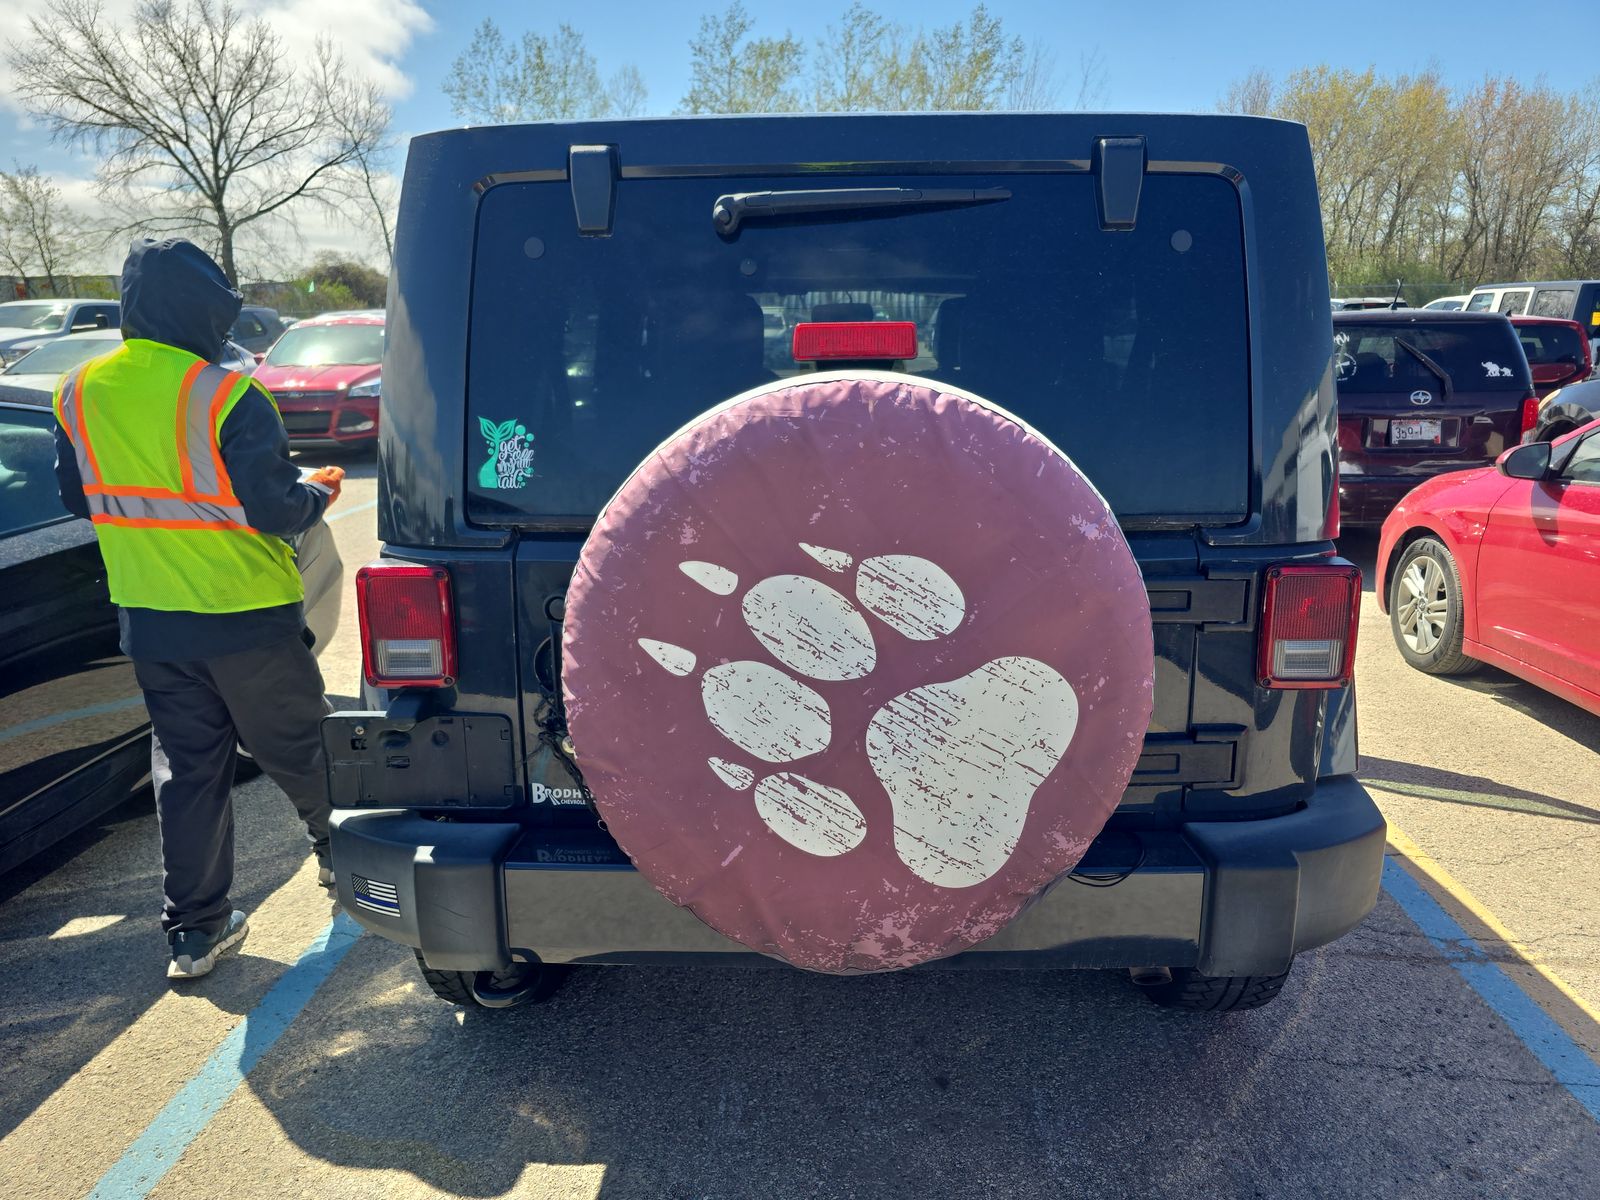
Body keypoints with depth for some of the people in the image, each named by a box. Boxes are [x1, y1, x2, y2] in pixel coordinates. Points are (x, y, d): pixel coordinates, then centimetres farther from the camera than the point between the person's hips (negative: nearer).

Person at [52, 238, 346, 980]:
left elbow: (78, 499, 12)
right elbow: (277, 510, -19)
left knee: (186, 769, 13)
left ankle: (194, 931, 18)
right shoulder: (225, 395, -19)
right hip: (247, 619, -5)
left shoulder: (77, 394, 0)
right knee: (296, 749, 15)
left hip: (149, 622, 5)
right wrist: (322, 490, 1)